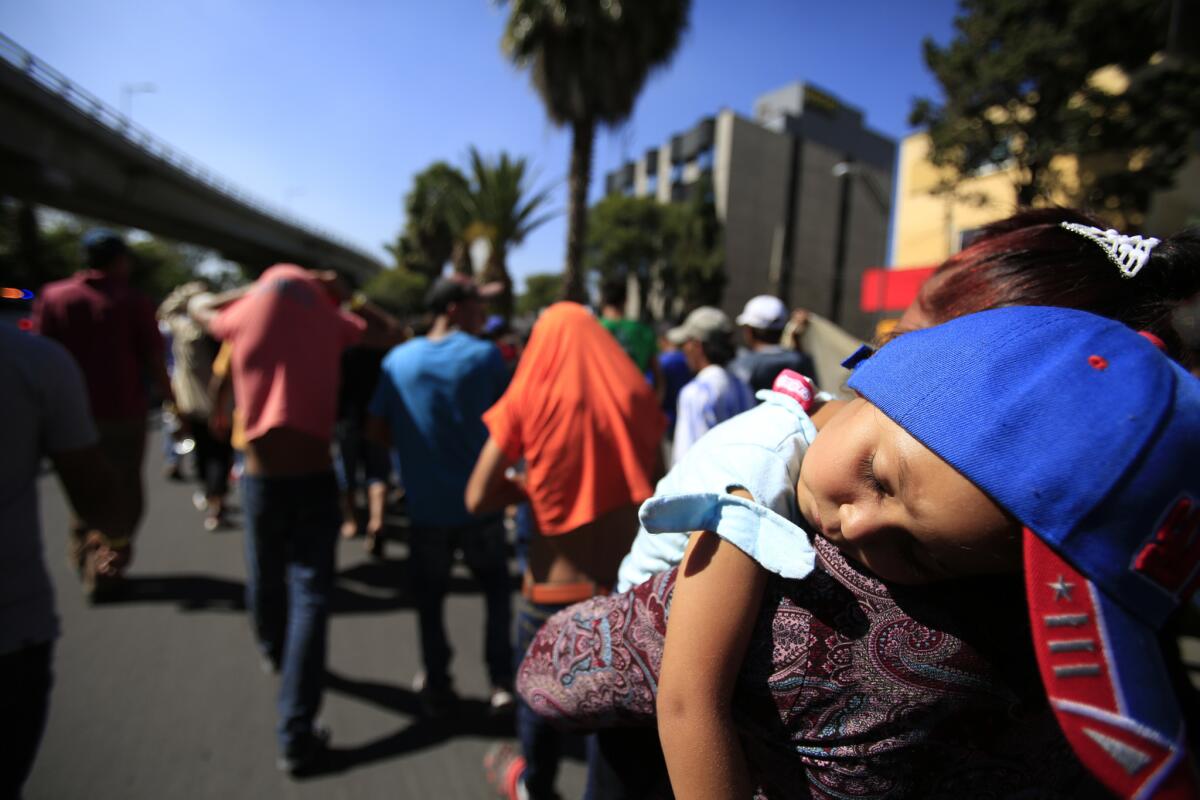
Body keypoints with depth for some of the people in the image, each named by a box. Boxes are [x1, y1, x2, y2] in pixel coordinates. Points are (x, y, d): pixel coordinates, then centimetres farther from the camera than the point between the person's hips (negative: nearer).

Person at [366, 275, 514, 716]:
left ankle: (437, 688, 27)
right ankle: (502, 682, 21)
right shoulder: (484, 356, -9)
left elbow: (377, 430, -1)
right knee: (496, 587, 18)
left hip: (426, 507, 2)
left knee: (429, 598, 17)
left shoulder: (398, 360, -3)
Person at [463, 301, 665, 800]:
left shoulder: (528, 401, -10)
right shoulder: (634, 397, -3)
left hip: (552, 592, -1)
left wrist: (533, 487, 5)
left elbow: (478, 499, -9)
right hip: (629, 586, 1)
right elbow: (654, 484, 8)